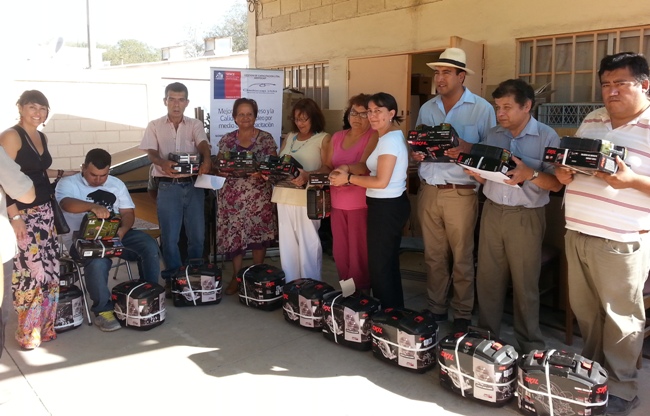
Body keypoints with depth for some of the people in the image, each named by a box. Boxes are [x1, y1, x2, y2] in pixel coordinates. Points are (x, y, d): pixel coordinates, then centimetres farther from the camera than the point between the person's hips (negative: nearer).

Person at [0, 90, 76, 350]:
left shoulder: (42, 137, 12)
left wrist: (66, 173, 22)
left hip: (44, 211, 8)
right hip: (23, 213, -8)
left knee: (50, 269, 11)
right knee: (32, 270, -7)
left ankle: (45, 326, 24)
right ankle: (27, 332, 9)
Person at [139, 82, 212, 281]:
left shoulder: (195, 125, 8)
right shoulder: (155, 126, 7)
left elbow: (203, 144, -10)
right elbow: (151, 152, -4)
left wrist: (206, 160, -34)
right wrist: (163, 163, -28)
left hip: (193, 185, 1)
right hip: (168, 186, -1)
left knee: (197, 233, 6)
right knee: (169, 235, 2)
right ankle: (173, 276, 15)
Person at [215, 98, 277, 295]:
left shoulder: (266, 138, 2)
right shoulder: (227, 140, 7)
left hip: (259, 194, -1)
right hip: (233, 194, 2)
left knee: (259, 234, 1)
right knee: (233, 234, 2)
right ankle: (236, 277, 16)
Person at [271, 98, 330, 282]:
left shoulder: (323, 138, 1)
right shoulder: (289, 137, 18)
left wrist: (308, 175, -26)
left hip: (307, 198, -5)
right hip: (284, 196, 6)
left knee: (308, 244, -2)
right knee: (287, 243, 10)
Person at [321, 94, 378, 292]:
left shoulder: (374, 136, -5)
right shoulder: (337, 137, 14)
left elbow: (365, 166, -20)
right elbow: (327, 167, 15)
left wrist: (346, 168, -39)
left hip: (361, 203, -6)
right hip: (337, 202, 6)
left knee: (359, 252, -3)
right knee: (340, 251, 11)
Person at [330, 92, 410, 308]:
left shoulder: (389, 140, -19)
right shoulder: (391, 137, 13)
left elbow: (381, 181, -24)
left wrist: (348, 179, -15)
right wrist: (349, 169, 1)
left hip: (386, 207, -11)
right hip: (390, 205, 11)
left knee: (379, 264, 1)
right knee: (389, 262, 20)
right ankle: (395, 311, 33)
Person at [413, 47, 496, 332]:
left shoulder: (482, 108, -3)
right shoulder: (426, 108, 12)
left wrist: (468, 149, -22)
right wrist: (416, 154, -3)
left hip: (461, 193, -4)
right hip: (428, 191, 4)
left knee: (462, 257, 3)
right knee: (433, 255, 10)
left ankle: (463, 314, 18)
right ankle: (435, 309, 24)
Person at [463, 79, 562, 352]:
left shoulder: (547, 137, -5)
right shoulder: (493, 135, 9)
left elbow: (556, 183, -11)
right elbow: (484, 178, 10)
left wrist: (530, 174, -28)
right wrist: (474, 170, -11)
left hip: (526, 217, -4)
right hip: (492, 212, 4)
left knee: (525, 283, 4)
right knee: (487, 278, 7)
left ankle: (530, 346, 19)